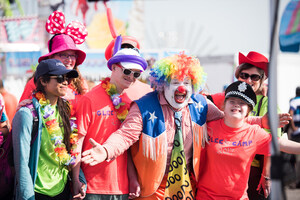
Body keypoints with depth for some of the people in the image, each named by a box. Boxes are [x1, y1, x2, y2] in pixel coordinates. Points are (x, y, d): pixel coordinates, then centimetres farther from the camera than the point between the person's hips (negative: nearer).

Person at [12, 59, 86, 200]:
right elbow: (22, 162, -15)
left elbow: (72, 151, 11)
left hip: (64, 189, 6)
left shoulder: (65, 111, 7)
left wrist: (78, 179, -2)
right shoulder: (27, 114, -13)